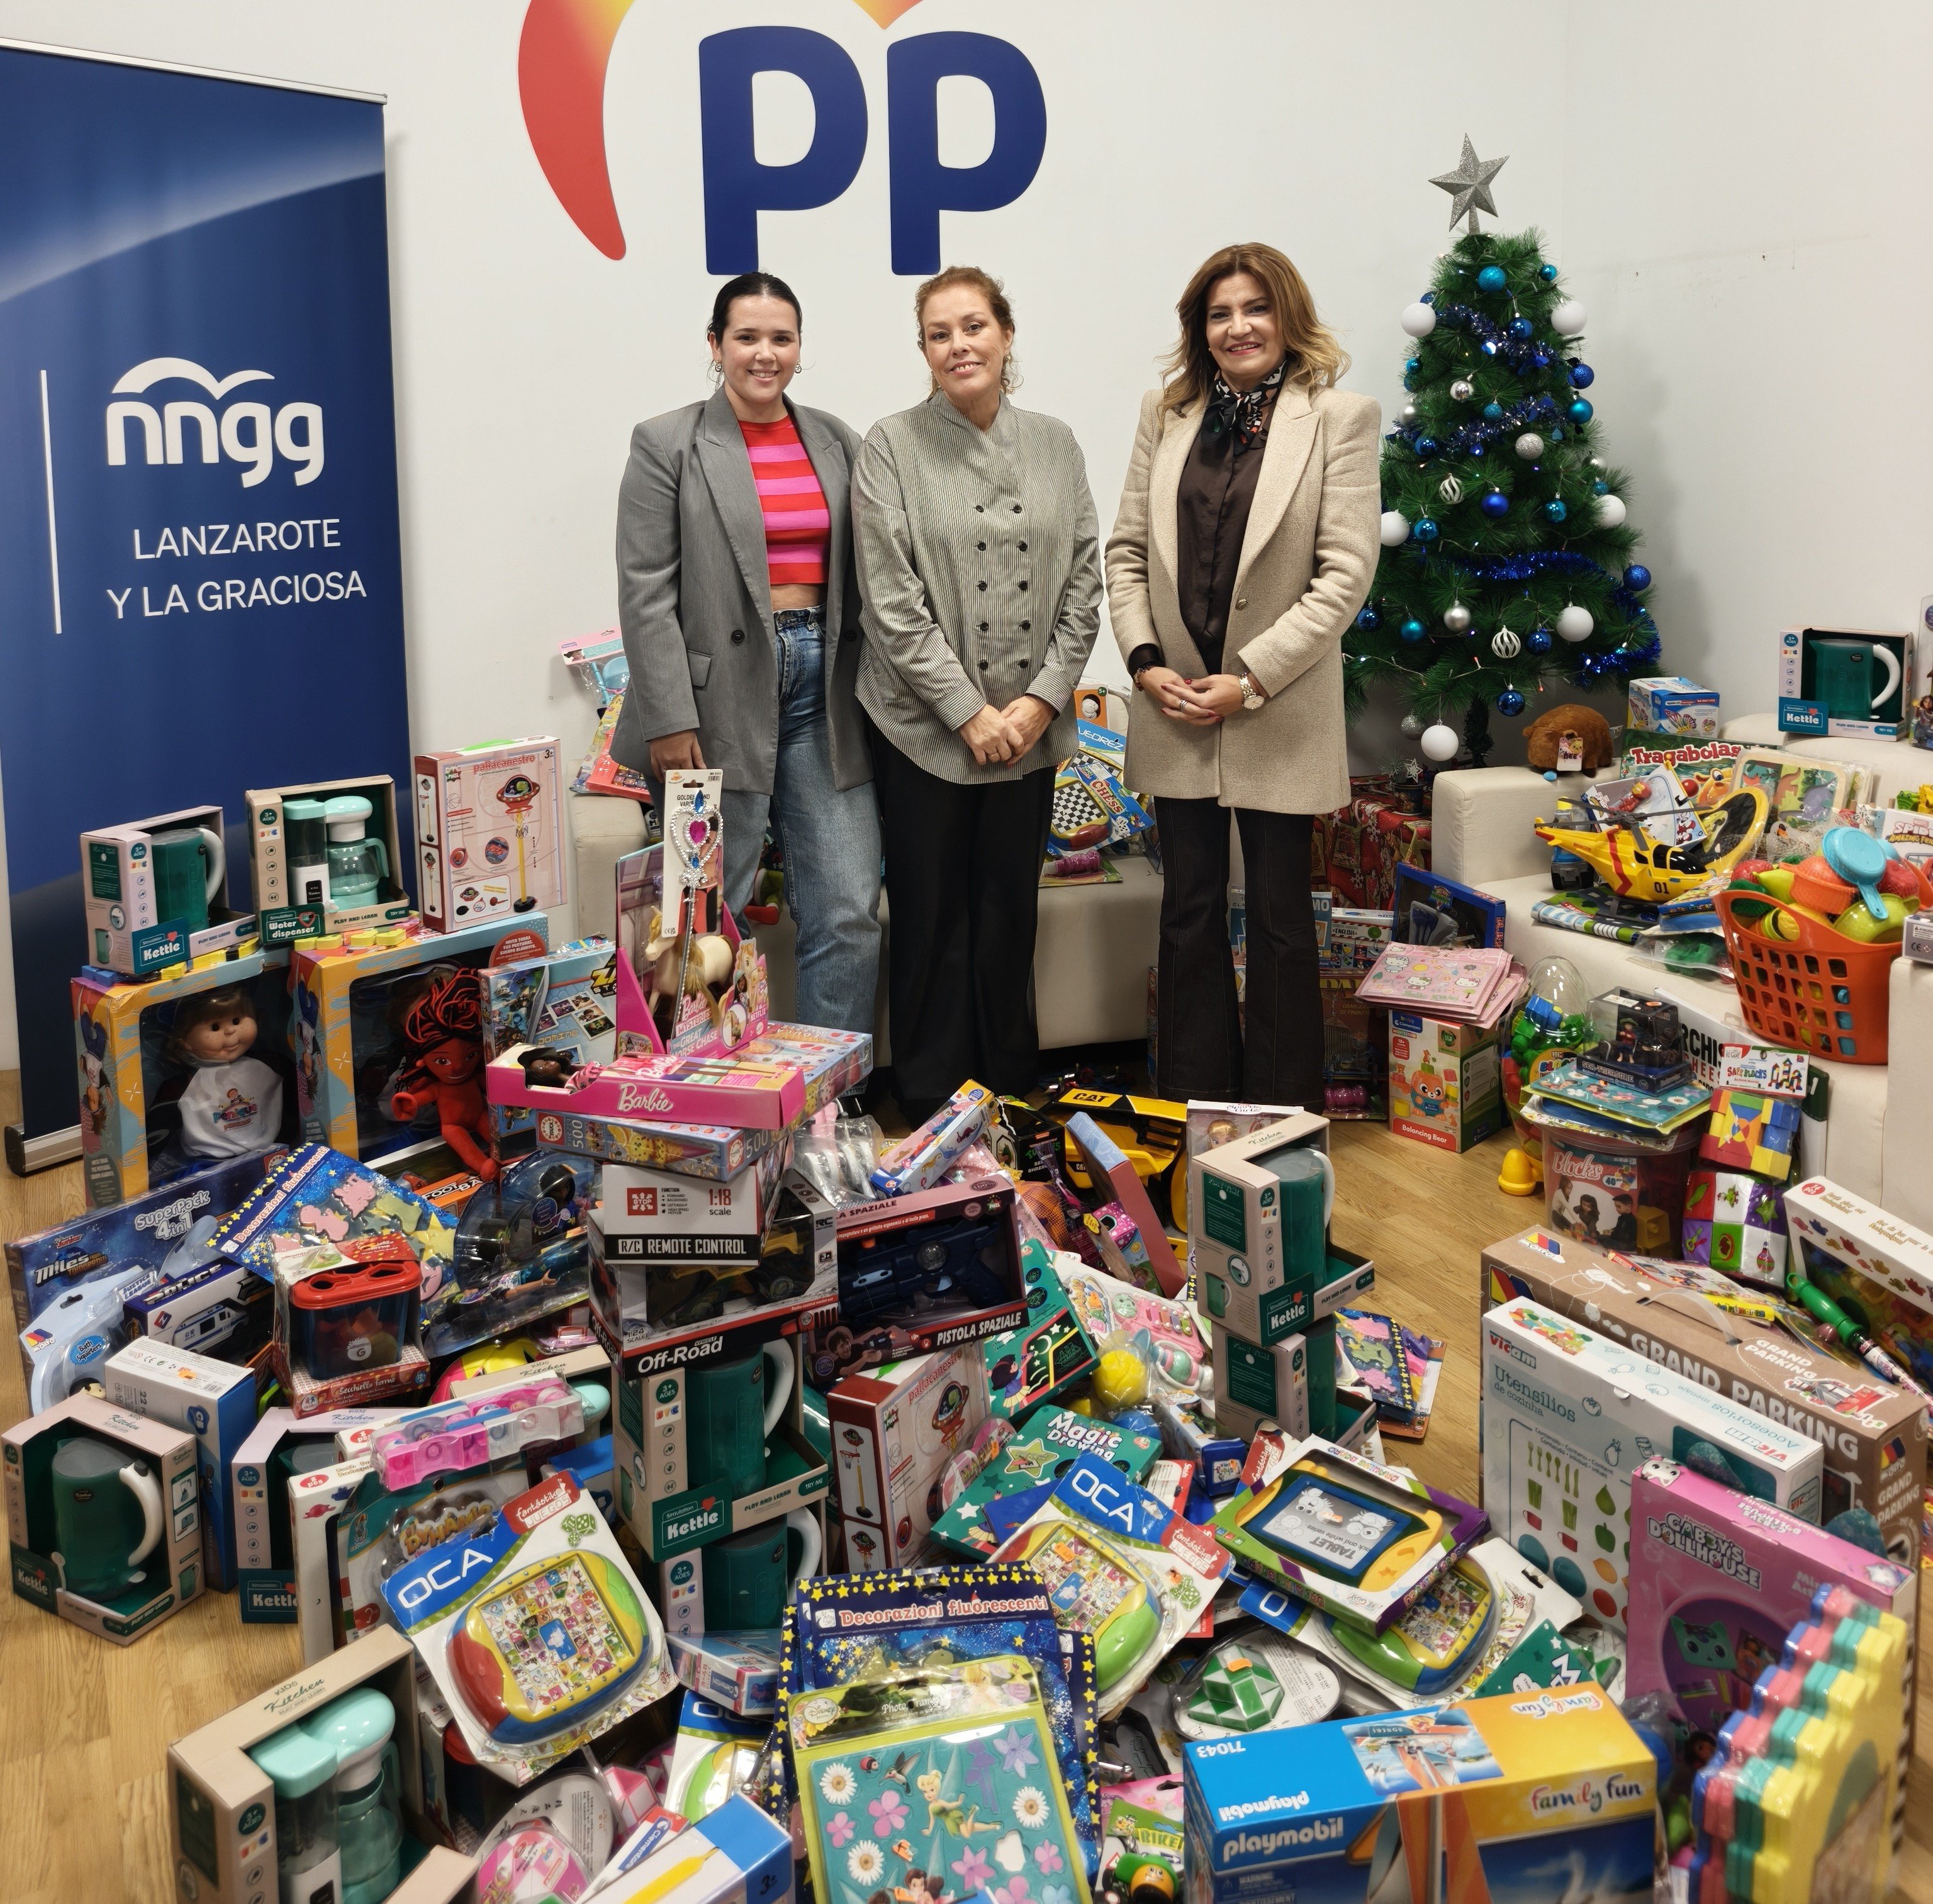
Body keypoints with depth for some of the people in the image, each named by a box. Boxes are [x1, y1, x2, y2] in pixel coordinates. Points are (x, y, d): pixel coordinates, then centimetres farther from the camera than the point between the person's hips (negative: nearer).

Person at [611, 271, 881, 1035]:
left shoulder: (835, 442, 13)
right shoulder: (668, 444, 0)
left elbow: (861, 576, 15)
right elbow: (646, 593, -7)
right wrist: (670, 720, -14)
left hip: (823, 694, 4)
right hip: (721, 700, -4)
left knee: (850, 917, 2)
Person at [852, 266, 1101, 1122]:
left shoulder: (1055, 446, 8)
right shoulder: (891, 447, -4)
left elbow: (1084, 583, 6)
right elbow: (893, 603, -9)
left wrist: (1042, 700, -5)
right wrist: (971, 711, -12)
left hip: (1029, 726, 3)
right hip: (926, 728, -3)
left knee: (1010, 914, 11)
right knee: (932, 919, 3)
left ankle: (1013, 1096, 24)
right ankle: (933, 1108, 15)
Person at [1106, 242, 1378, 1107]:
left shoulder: (1339, 418, -3)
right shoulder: (1167, 414, 9)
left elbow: (1346, 572, -9)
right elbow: (1126, 549, 9)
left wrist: (1250, 680, -14)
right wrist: (1146, 663, -5)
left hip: (1278, 712, -4)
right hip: (1175, 705, 4)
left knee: (1279, 918, 5)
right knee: (1190, 910, 11)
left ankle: (1282, 1120, 16)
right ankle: (1189, 1105, 23)